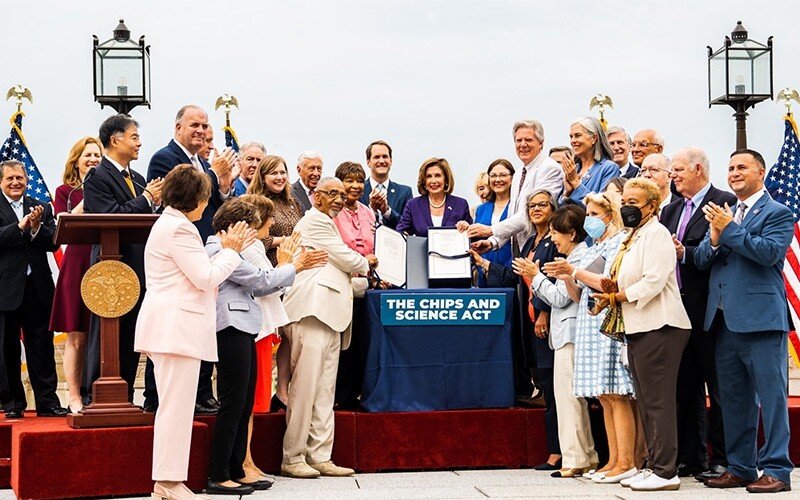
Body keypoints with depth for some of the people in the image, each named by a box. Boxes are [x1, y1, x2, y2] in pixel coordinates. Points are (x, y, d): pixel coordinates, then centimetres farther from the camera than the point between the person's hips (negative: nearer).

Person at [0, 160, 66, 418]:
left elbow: (53, 243, 2)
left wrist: (37, 228, -14)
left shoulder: (42, 209, 11)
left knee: (42, 347, 4)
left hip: (38, 287, 3)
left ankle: (47, 402, 9)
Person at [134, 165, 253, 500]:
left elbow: (197, 273, 20)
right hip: (177, 325, -11)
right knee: (177, 406, -7)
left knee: (174, 406, 12)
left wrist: (228, 250, 16)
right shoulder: (179, 228, -13)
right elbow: (206, 277, -16)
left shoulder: (168, 223, 20)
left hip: (168, 326, 11)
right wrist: (230, 251, -2)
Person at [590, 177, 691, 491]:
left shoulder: (656, 234, -8)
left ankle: (665, 471, -6)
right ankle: (654, 465, 17)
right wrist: (612, 294, 0)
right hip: (637, 327, 10)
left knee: (658, 401, -9)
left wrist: (617, 296, -11)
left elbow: (653, 281, -19)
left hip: (658, 327, -10)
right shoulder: (632, 237, 20)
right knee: (645, 402, 11)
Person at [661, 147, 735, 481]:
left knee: (718, 387, 1)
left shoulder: (724, 203, -8)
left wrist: (685, 253, -23)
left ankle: (722, 459, 8)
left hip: (708, 309, -8)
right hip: (678, 308, 8)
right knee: (685, 387, 13)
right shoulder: (671, 210, 17)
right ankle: (690, 457, 21)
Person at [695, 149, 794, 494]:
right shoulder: (723, 213, 18)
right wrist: (714, 238, -8)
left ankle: (776, 470, 0)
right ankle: (740, 467, 20)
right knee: (733, 398, 12)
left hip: (760, 319, -7)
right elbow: (701, 261, 12)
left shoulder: (777, 213, -1)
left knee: (771, 396, -4)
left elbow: (770, 251, -18)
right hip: (724, 320, 7)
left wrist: (729, 230, -16)